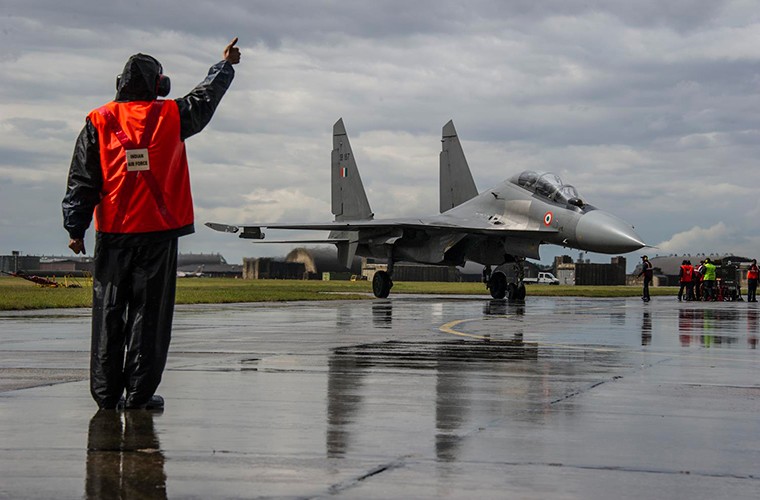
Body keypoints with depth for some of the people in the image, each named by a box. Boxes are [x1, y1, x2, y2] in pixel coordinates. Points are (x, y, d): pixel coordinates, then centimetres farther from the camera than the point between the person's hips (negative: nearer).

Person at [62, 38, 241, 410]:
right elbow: (206, 98, 20)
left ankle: (106, 393, 8)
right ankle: (139, 393, 1)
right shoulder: (171, 116, 1)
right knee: (150, 313, 2)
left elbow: (81, 181, 1)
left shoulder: (98, 122, 3)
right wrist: (226, 64, 37)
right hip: (159, 230, -1)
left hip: (113, 233, 2)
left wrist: (75, 227, 5)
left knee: (109, 313, 7)